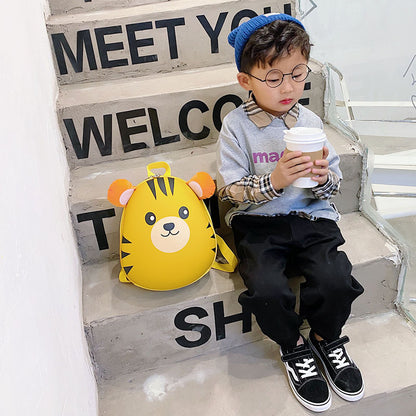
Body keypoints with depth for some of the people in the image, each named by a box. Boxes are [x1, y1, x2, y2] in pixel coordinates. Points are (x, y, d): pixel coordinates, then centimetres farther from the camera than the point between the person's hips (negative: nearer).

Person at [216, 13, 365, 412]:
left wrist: (323, 178, -16)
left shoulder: (310, 121, 3)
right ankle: (294, 347, 9)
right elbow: (230, 191, -9)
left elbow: (334, 184, 8)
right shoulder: (236, 126, -6)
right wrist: (274, 180, -24)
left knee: (336, 281, -21)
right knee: (267, 290, -26)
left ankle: (326, 338, 14)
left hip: (312, 216, 3)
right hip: (258, 221, -2)